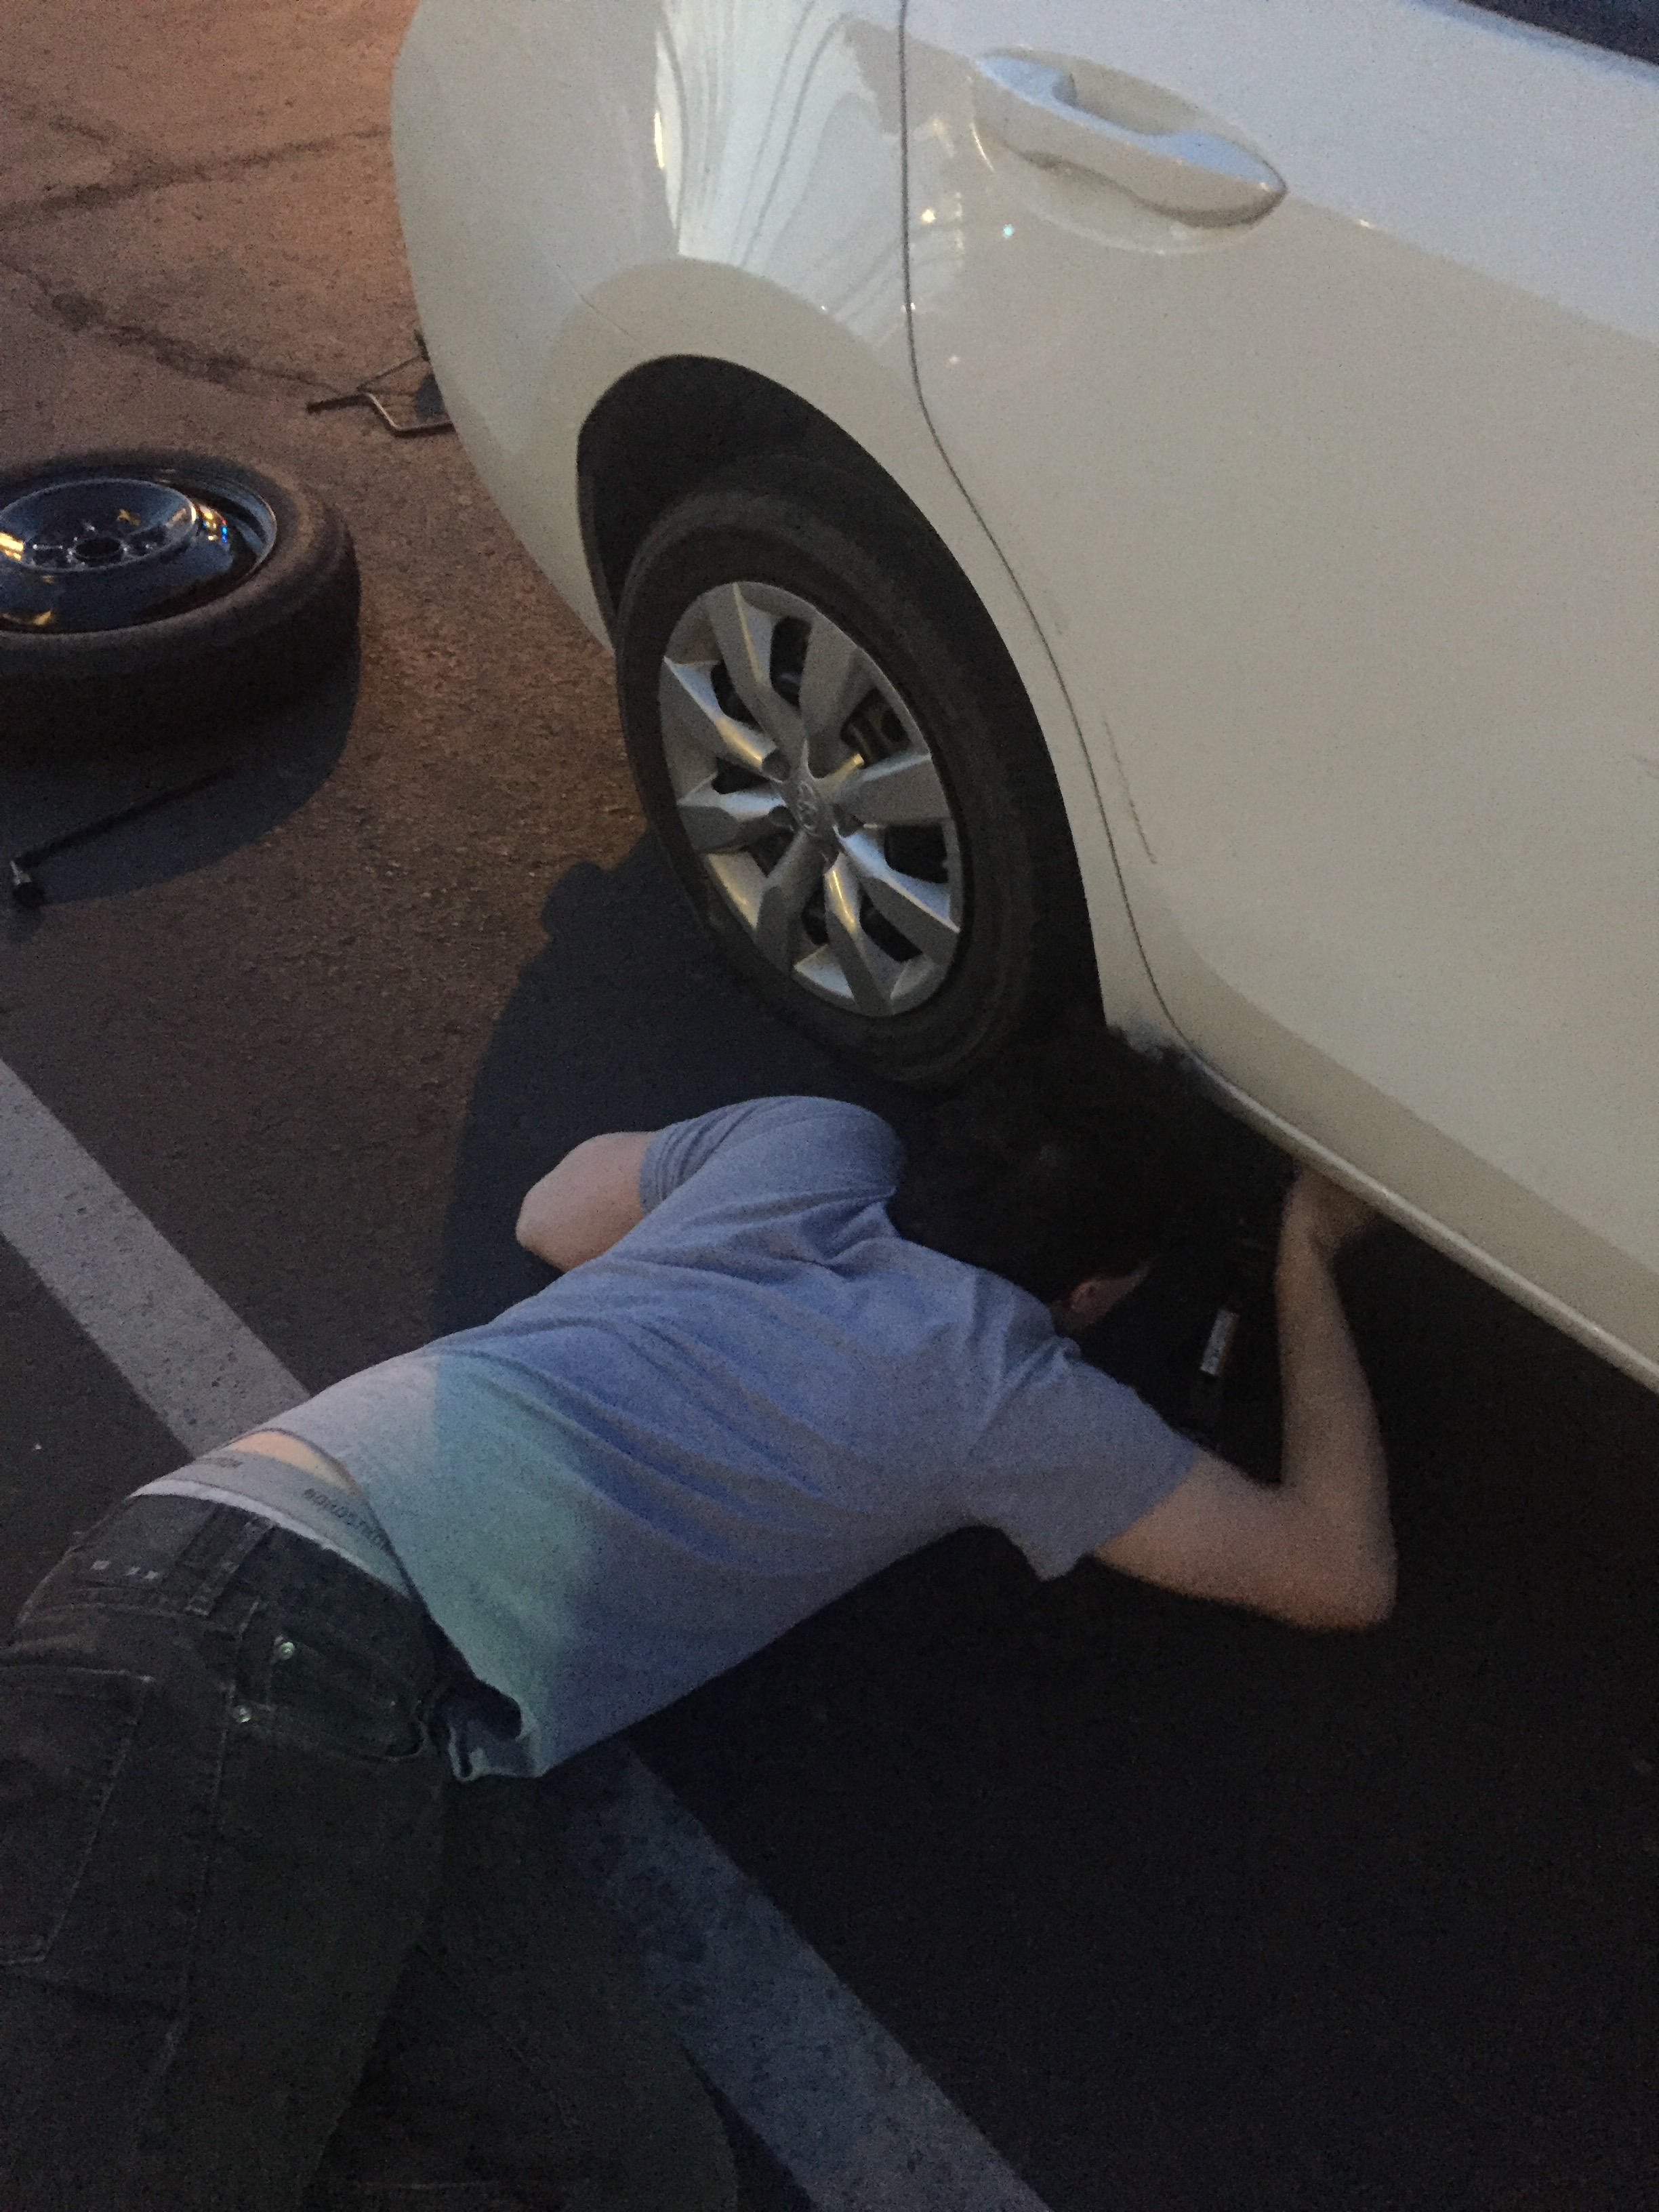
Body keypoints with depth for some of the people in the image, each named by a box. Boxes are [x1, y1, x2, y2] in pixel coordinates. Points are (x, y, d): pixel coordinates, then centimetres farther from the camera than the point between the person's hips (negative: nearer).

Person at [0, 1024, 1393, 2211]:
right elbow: (1343, 1572, 13)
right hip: (291, 1642, -8)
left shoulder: (813, 1141, 17)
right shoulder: (1008, 1395, 1)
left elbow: (553, 1216, 35)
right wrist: (1310, 1254, 21)